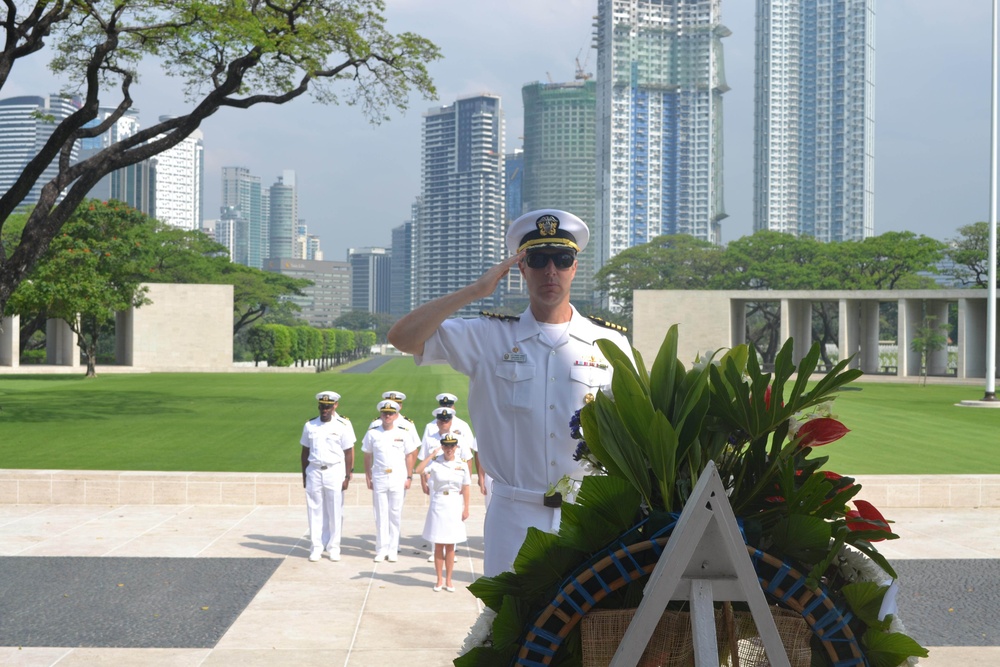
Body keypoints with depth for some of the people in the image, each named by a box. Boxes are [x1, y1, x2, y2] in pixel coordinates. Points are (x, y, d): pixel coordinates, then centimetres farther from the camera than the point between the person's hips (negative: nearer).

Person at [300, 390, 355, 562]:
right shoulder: (310, 425, 5)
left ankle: (333, 548, 13)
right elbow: (305, 451, 11)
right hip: (314, 471, 2)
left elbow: (349, 452, -3)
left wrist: (347, 477, -6)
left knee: (335, 512, 3)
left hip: (335, 472, -2)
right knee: (315, 511, 5)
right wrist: (304, 475, 9)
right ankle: (316, 548, 13)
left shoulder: (343, 425, -3)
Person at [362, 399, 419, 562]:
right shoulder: (372, 433, 3)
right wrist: (368, 477, 4)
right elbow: (368, 457, 8)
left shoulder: (404, 432, 0)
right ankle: (381, 550, 10)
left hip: (398, 478, -1)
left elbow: (410, 456, 5)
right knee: (381, 515, 3)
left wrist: (408, 477, 1)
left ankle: (393, 550, 11)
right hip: (379, 477, 1)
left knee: (395, 515, 3)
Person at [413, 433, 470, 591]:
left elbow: (465, 489, 4)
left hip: (454, 507, 1)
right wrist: (432, 455, -17)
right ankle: (439, 579, 16)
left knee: (450, 546, 8)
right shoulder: (435, 463, -4)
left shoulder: (462, 465, 1)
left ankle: (448, 579, 18)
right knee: (438, 546, 6)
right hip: (438, 505, -1)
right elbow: (419, 470, -20)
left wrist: (466, 508, 1)